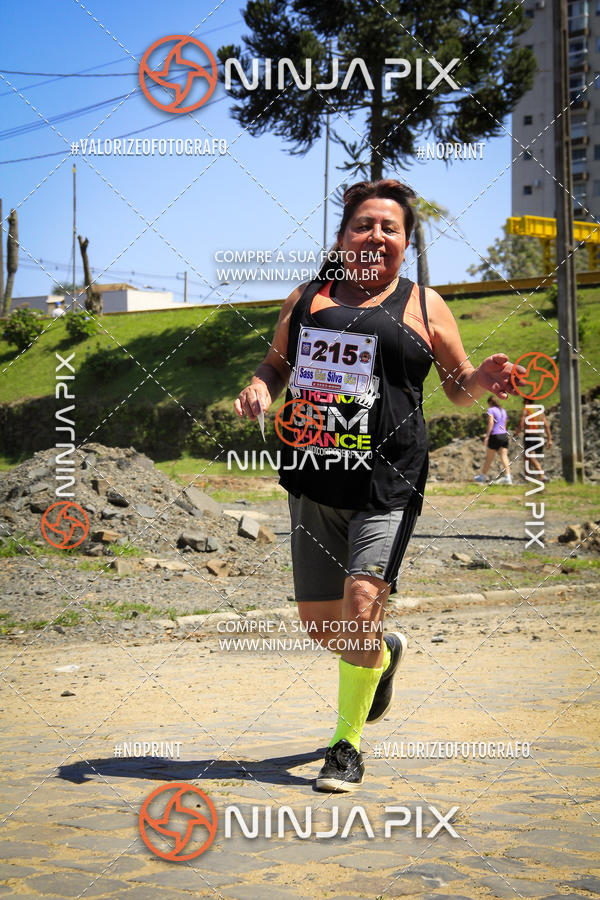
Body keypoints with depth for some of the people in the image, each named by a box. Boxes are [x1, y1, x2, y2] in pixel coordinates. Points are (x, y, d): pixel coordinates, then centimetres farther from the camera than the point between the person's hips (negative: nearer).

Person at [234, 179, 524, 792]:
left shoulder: (422, 306, 6)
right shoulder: (307, 298, 13)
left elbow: (458, 387, 11)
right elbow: (277, 361, 24)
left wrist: (485, 379, -12)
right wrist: (259, 387, 1)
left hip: (386, 486, -4)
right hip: (314, 485, 4)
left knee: (360, 606, -18)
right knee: (318, 622, 10)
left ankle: (348, 747, -1)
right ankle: (384, 654, 45)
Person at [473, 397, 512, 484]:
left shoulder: (491, 410, -6)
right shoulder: (503, 411, 16)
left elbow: (491, 423, -16)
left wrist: (486, 437, -18)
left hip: (495, 435, -6)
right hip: (504, 435, 6)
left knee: (489, 457, 5)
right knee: (504, 456, -1)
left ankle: (482, 476, 17)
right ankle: (508, 476, -14)